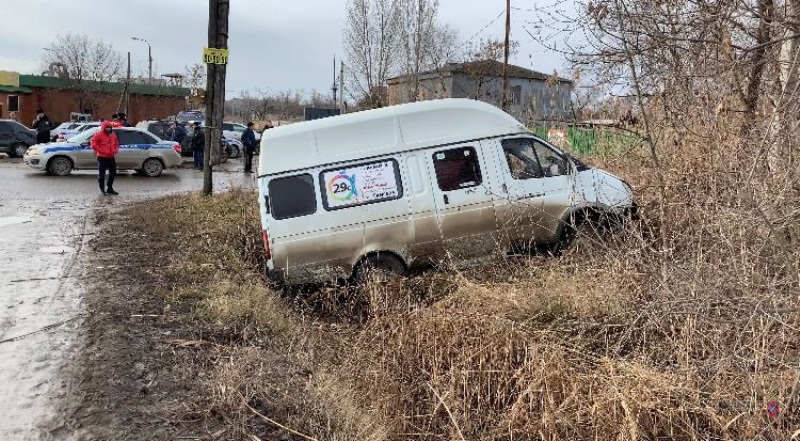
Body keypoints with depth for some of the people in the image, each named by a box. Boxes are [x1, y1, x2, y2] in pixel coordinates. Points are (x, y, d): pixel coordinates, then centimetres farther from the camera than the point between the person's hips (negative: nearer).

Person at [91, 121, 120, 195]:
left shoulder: (113, 135, 12)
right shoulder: (99, 135, -8)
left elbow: (117, 143, 23)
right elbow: (93, 144, -14)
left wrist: (115, 150, 8)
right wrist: (100, 151, -15)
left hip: (111, 157, 7)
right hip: (102, 158, -7)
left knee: (113, 173, 12)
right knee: (102, 174, -1)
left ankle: (110, 188, 25)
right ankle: (102, 190, 8)